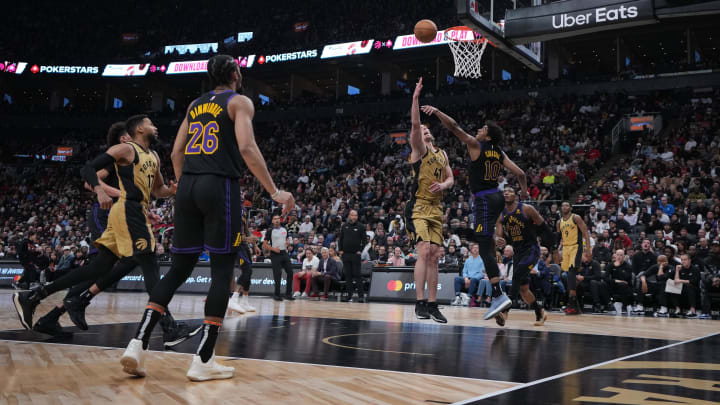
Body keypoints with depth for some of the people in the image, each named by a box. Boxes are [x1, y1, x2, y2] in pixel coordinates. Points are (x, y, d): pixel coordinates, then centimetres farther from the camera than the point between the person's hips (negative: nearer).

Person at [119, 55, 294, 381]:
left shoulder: (195, 104, 21)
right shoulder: (239, 102, 3)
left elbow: (176, 153, 18)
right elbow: (247, 148, -12)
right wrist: (275, 192, -11)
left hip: (188, 186, 6)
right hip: (220, 186, -6)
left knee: (178, 269, 11)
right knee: (222, 271, 0)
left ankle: (138, 344, -1)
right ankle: (203, 360, -3)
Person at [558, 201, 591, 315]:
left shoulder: (576, 218, -4)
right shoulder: (559, 222, 14)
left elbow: (585, 232, -8)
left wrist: (588, 248, -16)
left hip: (576, 247, -7)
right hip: (565, 248, 7)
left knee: (572, 272, -19)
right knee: (569, 274, 6)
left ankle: (572, 302, -21)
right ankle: (574, 304, 13)